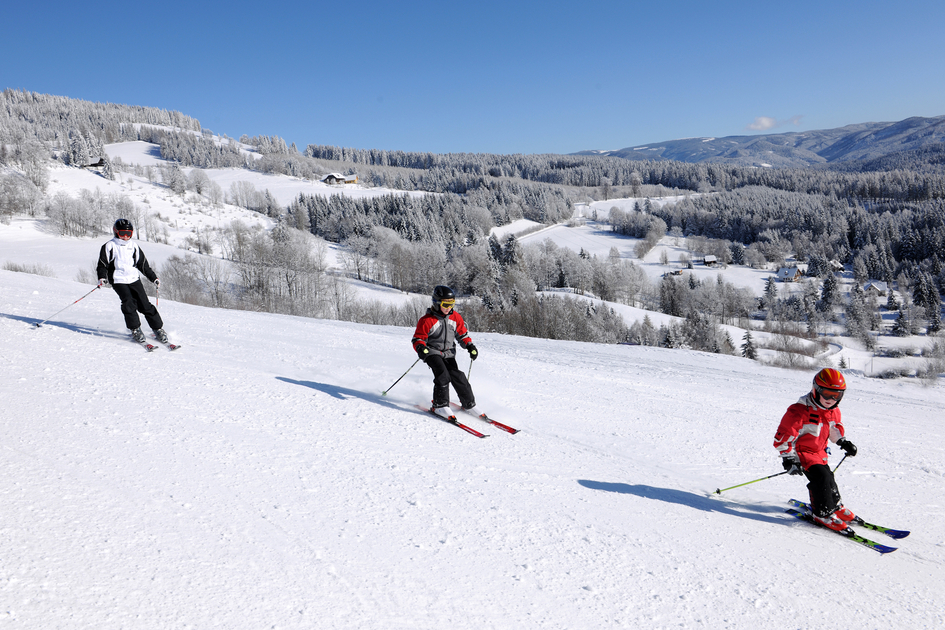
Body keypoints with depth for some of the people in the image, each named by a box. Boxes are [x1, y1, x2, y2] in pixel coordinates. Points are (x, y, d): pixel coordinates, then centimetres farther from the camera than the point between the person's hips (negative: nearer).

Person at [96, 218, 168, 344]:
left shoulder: (134, 246, 14)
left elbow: (143, 264, 20)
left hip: (134, 279, 3)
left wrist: (154, 278, 16)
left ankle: (158, 329, 3)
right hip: (119, 281, -3)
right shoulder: (110, 246, 2)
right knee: (128, 303, -21)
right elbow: (102, 264, 3)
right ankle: (135, 330, -10)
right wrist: (102, 278, -13)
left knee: (145, 305, -5)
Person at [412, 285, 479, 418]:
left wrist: (470, 346, -1)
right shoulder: (427, 320, -12)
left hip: (448, 354, 4)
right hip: (432, 352, -4)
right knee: (442, 374, -25)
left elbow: (462, 334, 15)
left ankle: (469, 403, 6)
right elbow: (418, 338, -9)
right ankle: (440, 405, -16)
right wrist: (420, 348, -30)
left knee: (457, 376, -8)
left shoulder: (456, 317, 4)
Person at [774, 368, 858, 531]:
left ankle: (835, 505, 36)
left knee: (828, 477, 12)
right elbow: (784, 434, -25)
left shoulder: (833, 410, -1)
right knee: (820, 476, -19)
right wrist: (788, 458, -27)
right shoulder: (800, 411, -27)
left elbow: (835, 427, 21)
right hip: (801, 451, -8)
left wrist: (843, 442, 5)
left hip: (819, 451, 8)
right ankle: (823, 513, -7)